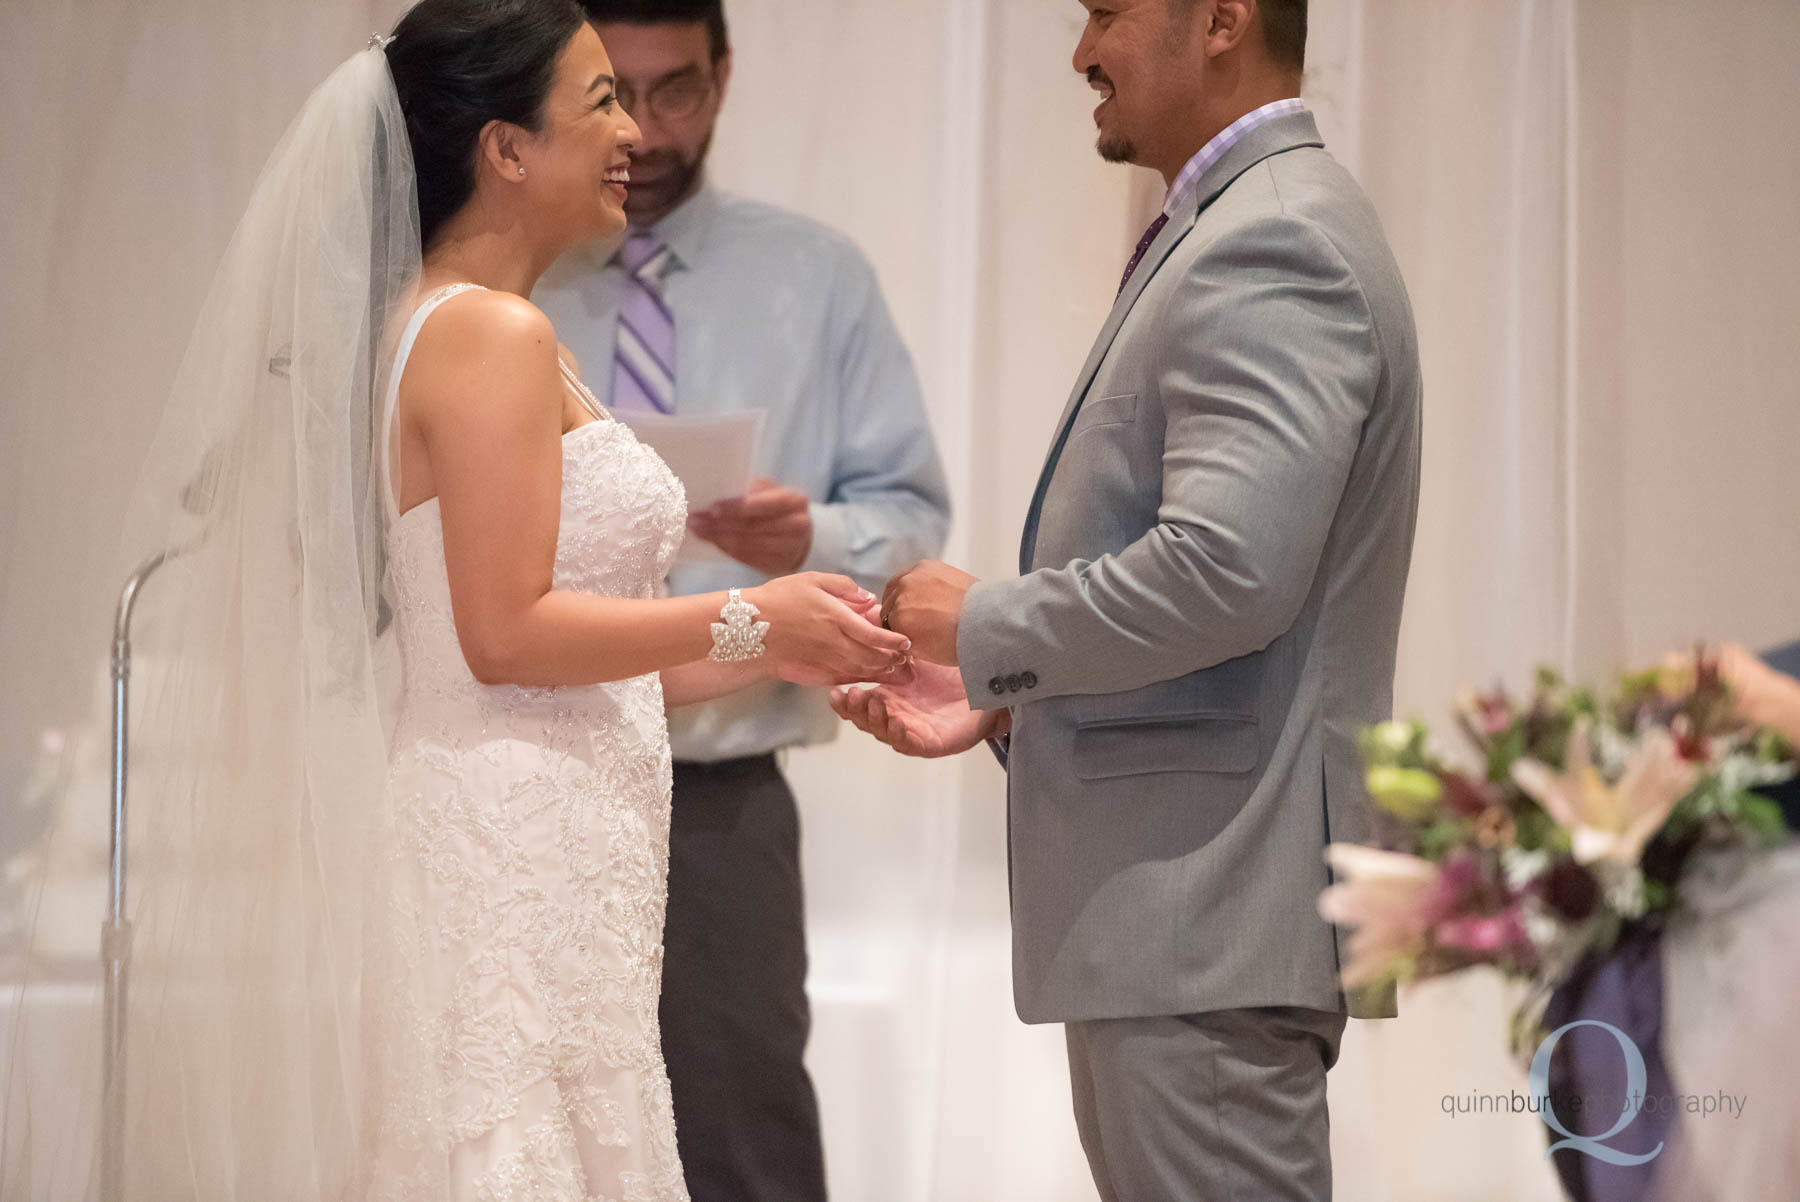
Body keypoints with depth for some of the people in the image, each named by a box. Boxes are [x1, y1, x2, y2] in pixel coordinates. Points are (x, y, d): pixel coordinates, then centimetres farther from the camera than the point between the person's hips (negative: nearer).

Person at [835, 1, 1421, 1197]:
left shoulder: (1268, 247, -15)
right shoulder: (1243, 230, 18)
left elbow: (1226, 570, -26)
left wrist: (987, 624, -11)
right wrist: (999, 696, 14)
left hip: (1211, 916, -11)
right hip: (1179, 914, 11)